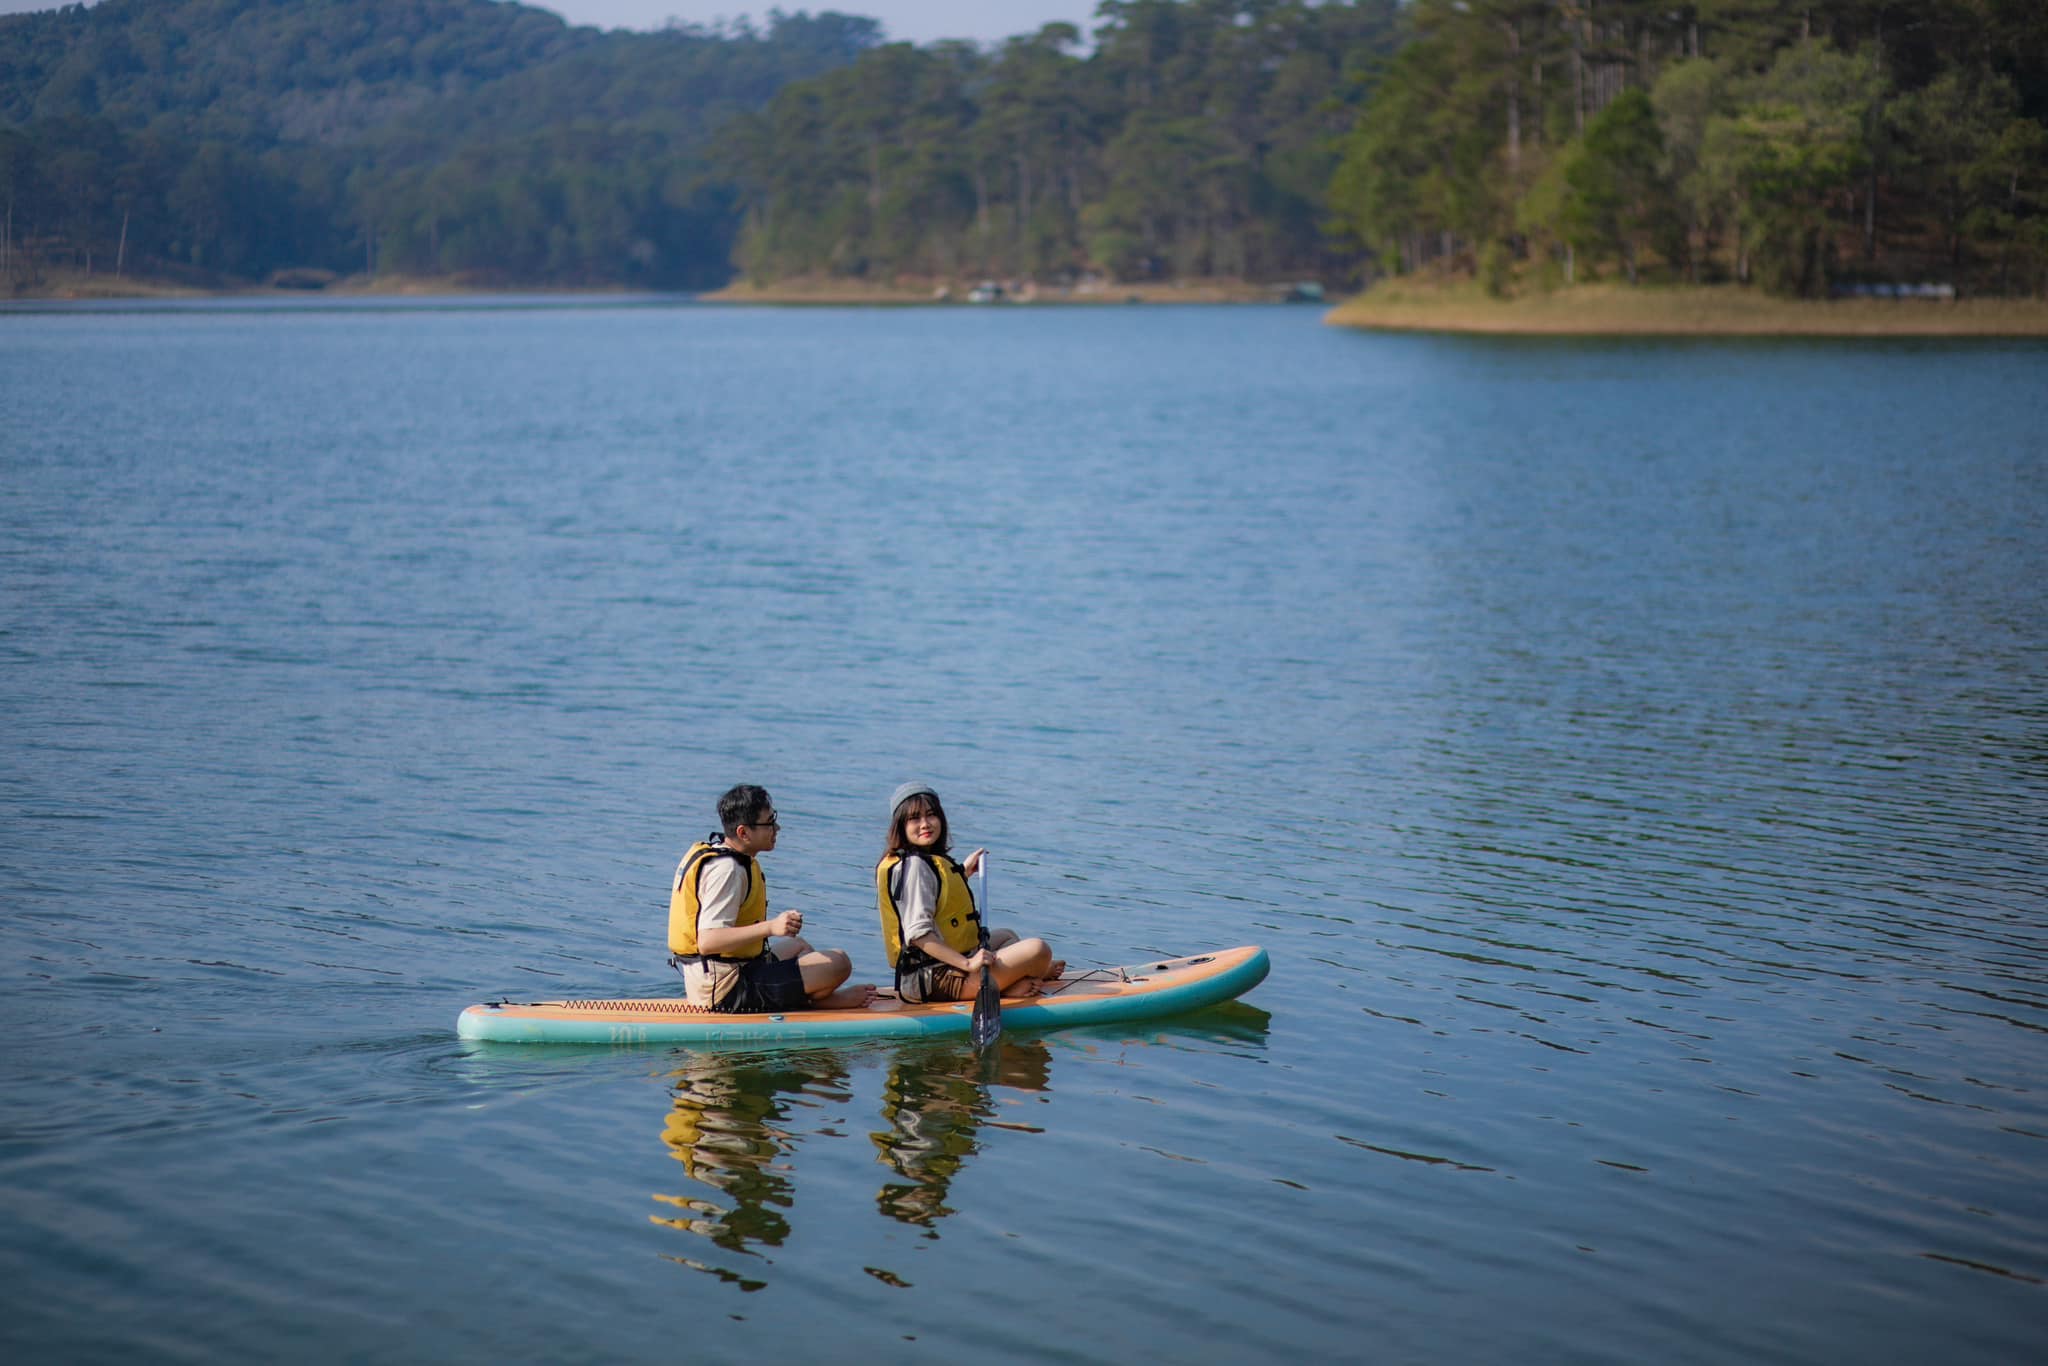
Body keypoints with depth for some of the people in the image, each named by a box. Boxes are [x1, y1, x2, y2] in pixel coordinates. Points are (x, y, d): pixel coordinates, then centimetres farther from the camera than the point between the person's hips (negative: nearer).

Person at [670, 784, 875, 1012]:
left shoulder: (709, 848, 9)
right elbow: (707, 941, -30)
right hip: (727, 992, -11)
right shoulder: (726, 870, -21)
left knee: (799, 947, 34)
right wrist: (770, 927, -34)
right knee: (838, 964, -13)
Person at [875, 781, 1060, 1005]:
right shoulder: (914, 866, -19)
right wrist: (967, 964, -31)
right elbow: (918, 933, -28)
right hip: (936, 982, -12)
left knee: (1007, 936, 36)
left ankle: (1019, 983, 10)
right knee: (1038, 950, -17)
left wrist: (963, 872, 35)